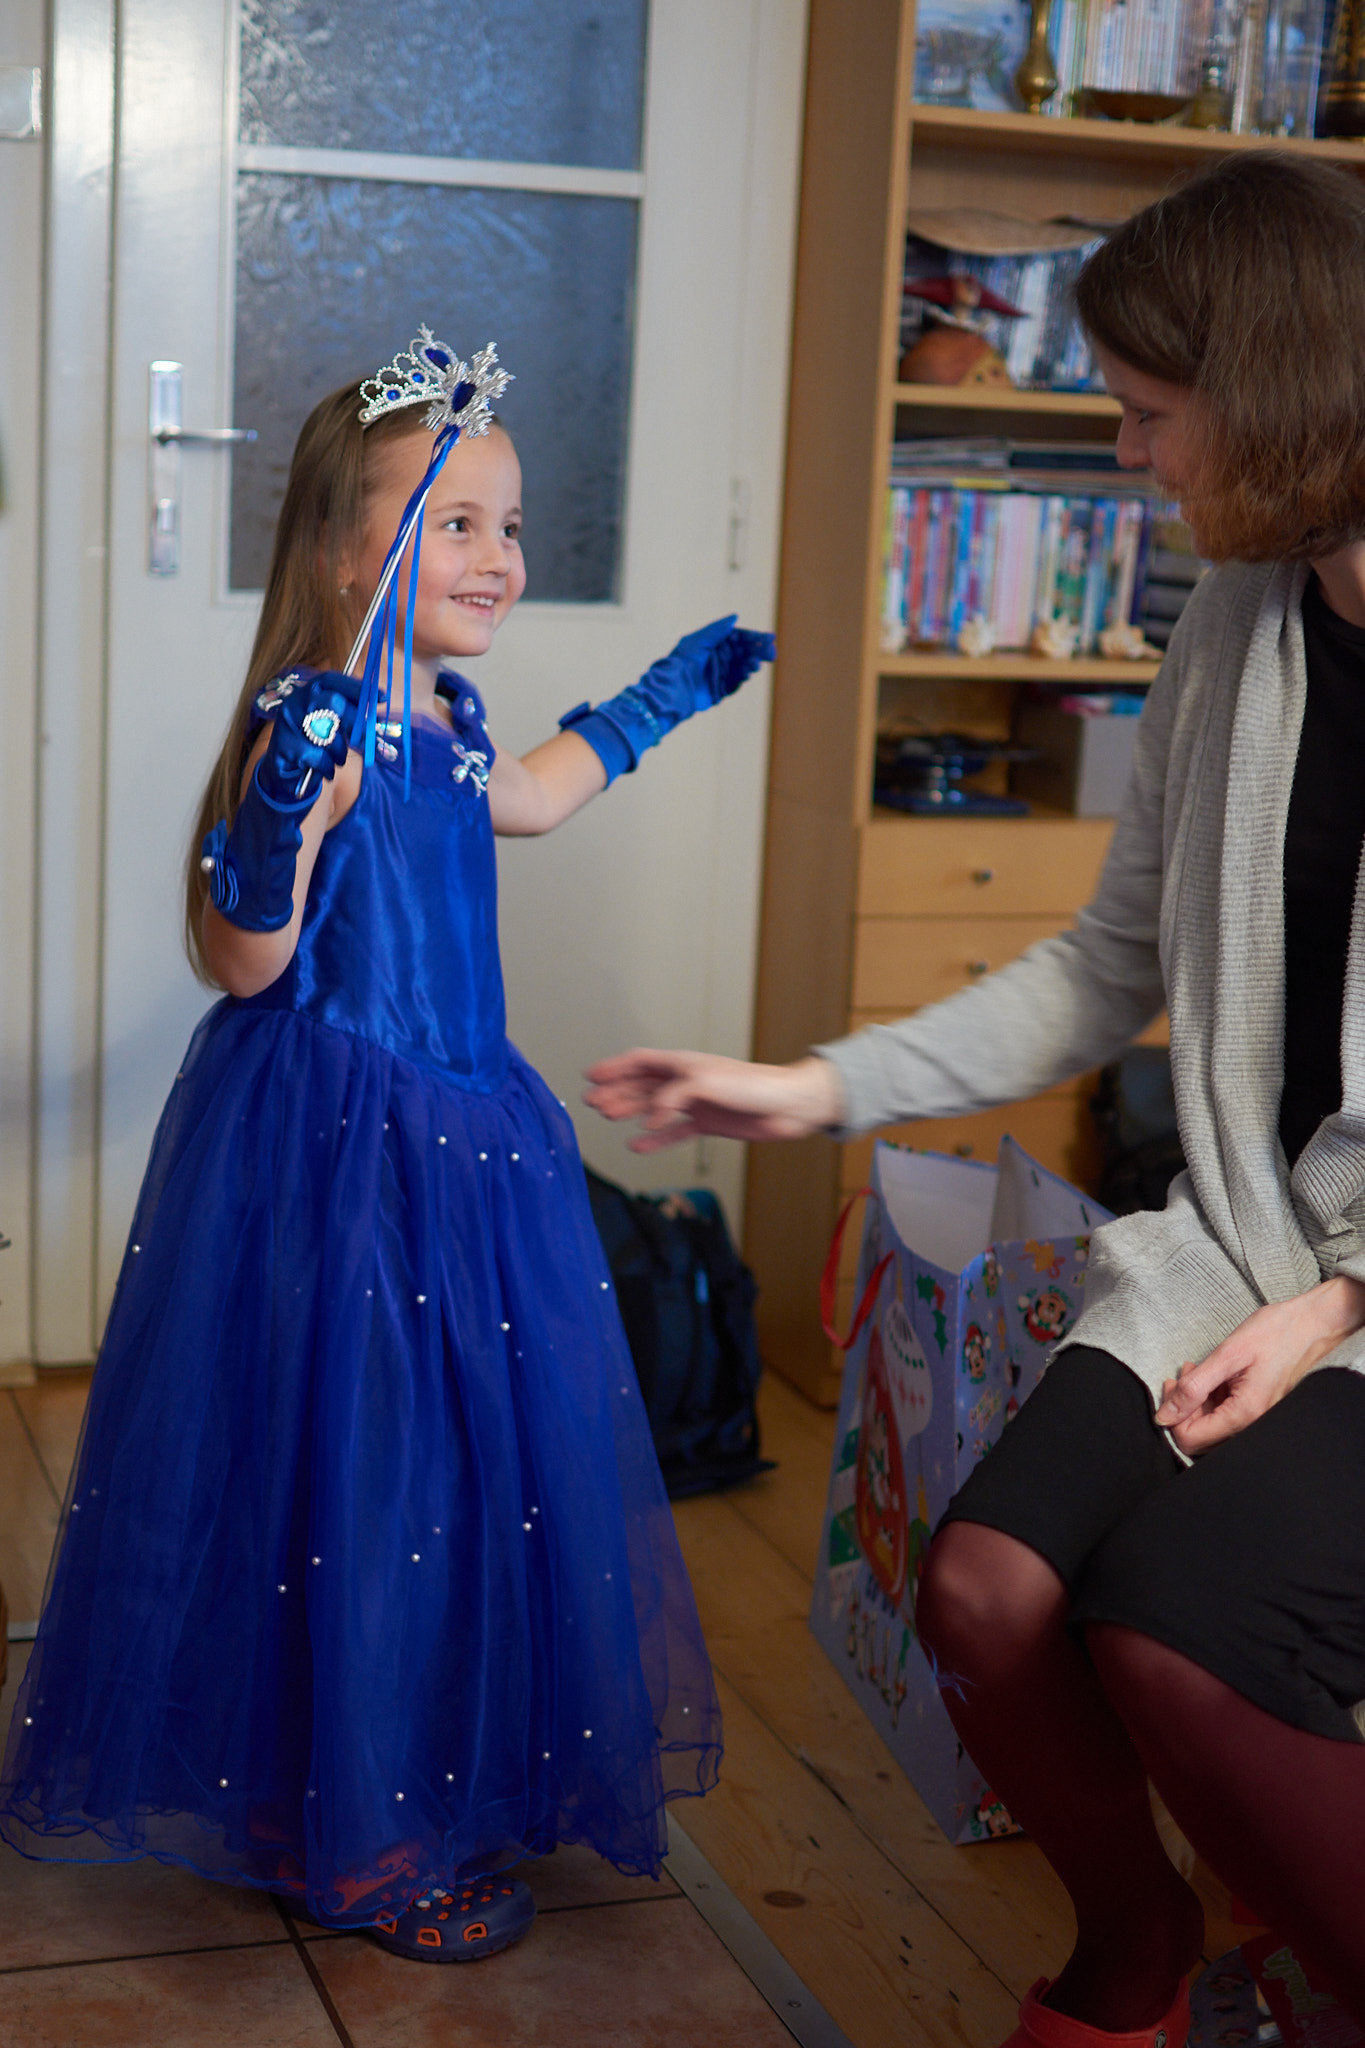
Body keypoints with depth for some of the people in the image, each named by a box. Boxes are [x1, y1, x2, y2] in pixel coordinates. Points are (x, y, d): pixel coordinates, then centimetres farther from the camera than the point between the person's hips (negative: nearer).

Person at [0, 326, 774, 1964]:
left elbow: (517, 800, 32)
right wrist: (279, 822, -38)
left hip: (460, 1131, 10)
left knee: (472, 1447, 17)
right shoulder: (314, 732, -19)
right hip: (338, 1147, -10)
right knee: (360, 1462, 0)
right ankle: (361, 1842, 19)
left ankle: (447, 1789, 36)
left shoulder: (445, 715, 8)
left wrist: (665, 694, 38)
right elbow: (241, 964, -21)